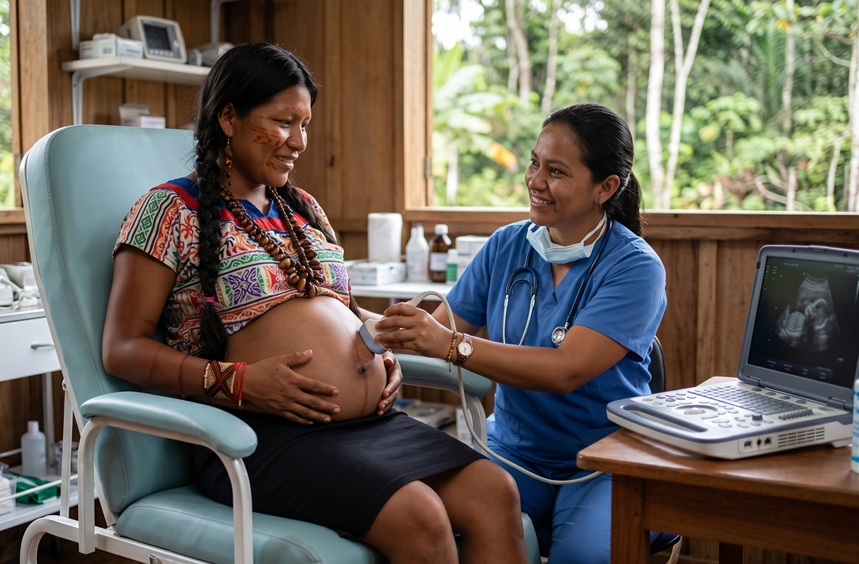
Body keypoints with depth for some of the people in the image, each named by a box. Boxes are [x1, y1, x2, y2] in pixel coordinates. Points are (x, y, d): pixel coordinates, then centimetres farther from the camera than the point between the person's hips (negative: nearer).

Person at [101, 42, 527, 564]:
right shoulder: (173, 209, 1)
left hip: (371, 420, 7)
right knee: (419, 517, -29)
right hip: (263, 437, -6)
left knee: (497, 493, -15)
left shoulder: (302, 208, 22)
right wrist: (238, 381, -18)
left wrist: (383, 351, 7)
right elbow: (124, 349, -5)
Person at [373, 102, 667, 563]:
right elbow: (443, 326, 4)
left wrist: (453, 345, -29)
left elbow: (567, 370, -22)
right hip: (513, 451, 3)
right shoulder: (506, 246, 6)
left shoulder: (635, 266, -11)